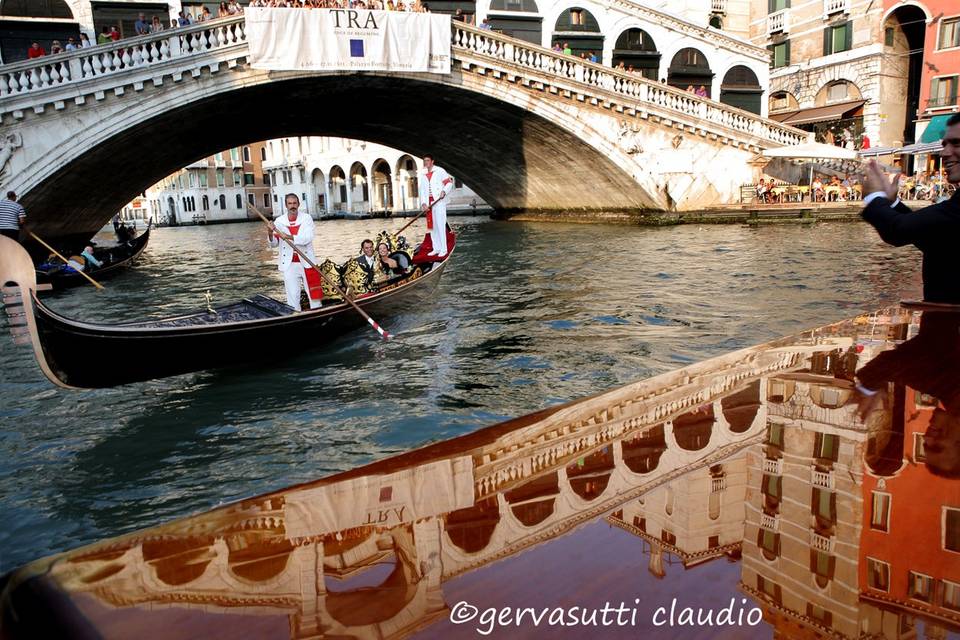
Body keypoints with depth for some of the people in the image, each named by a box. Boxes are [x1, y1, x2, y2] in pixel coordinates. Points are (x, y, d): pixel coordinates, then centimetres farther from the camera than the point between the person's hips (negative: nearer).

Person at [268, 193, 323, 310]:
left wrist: (288, 237, -29)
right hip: (289, 265, 1)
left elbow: (307, 238, -17)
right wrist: (270, 233, -18)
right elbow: (273, 243, 3)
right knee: (292, 295, 4)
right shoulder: (279, 221, 3)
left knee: (313, 292, 6)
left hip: (307, 262, -1)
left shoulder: (307, 218, -1)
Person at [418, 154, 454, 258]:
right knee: (431, 226, 6)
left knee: (440, 225, -9)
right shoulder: (424, 175, 18)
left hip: (439, 201, -6)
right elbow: (422, 191, 13)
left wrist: (444, 191, -20)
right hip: (429, 203, 6)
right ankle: (436, 248, 13)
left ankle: (443, 249, -7)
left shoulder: (440, 171, 2)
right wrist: (423, 203, 0)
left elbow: (449, 182, -2)